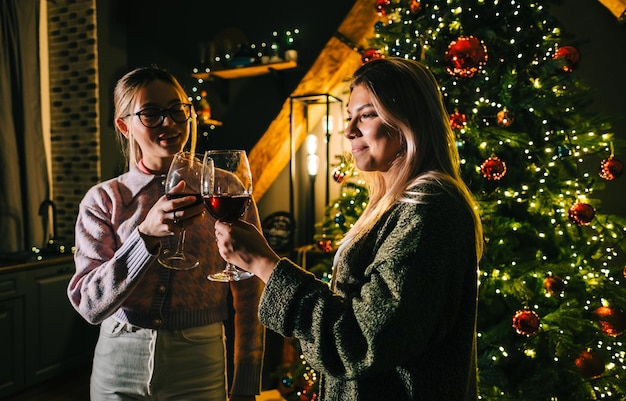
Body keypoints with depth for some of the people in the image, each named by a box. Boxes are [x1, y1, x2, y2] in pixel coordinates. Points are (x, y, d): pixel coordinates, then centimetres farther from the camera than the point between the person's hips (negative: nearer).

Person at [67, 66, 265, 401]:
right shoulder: (103, 200, -5)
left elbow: (249, 297, -6)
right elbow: (91, 304, -13)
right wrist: (146, 233, -27)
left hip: (199, 364, -1)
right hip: (119, 365, 1)